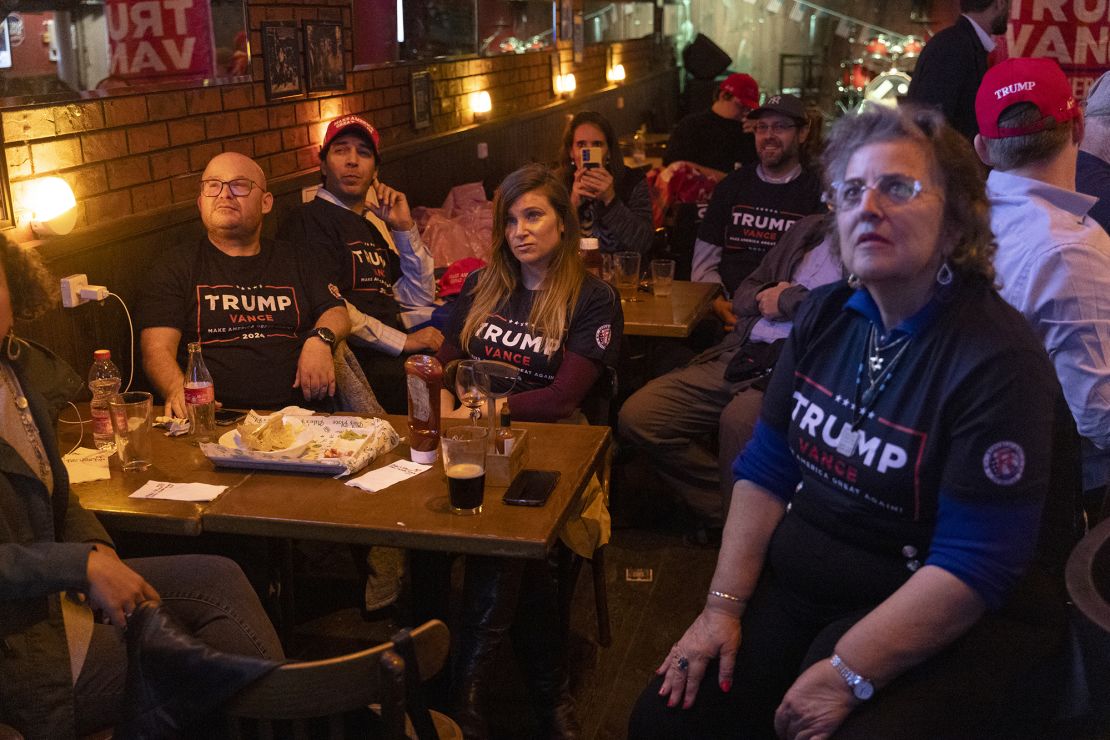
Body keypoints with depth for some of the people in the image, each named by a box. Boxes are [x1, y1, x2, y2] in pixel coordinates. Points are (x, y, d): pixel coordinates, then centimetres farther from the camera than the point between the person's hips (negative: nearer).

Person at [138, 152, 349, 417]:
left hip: (301, 416, 2)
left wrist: (320, 339, -3)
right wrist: (178, 389, -24)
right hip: (218, 421, -2)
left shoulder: (292, 259, 22)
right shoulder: (176, 268, 10)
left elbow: (337, 313, 22)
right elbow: (158, 349, -1)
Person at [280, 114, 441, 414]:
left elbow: (419, 298, 20)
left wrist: (406, 228, 9)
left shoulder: (373, 223, 25)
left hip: (390, 356, 8)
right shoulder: (309, 220, -1)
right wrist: (403, 342, -13)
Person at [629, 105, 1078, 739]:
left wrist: (848, 676, -23)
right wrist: (724, 605, -3)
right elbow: (766, 470, 5)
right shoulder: (826, 316, 2)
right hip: (797, 588, 6)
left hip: (947, 630, -5)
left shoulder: (998, 358, -19)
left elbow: (974, 567, -22)